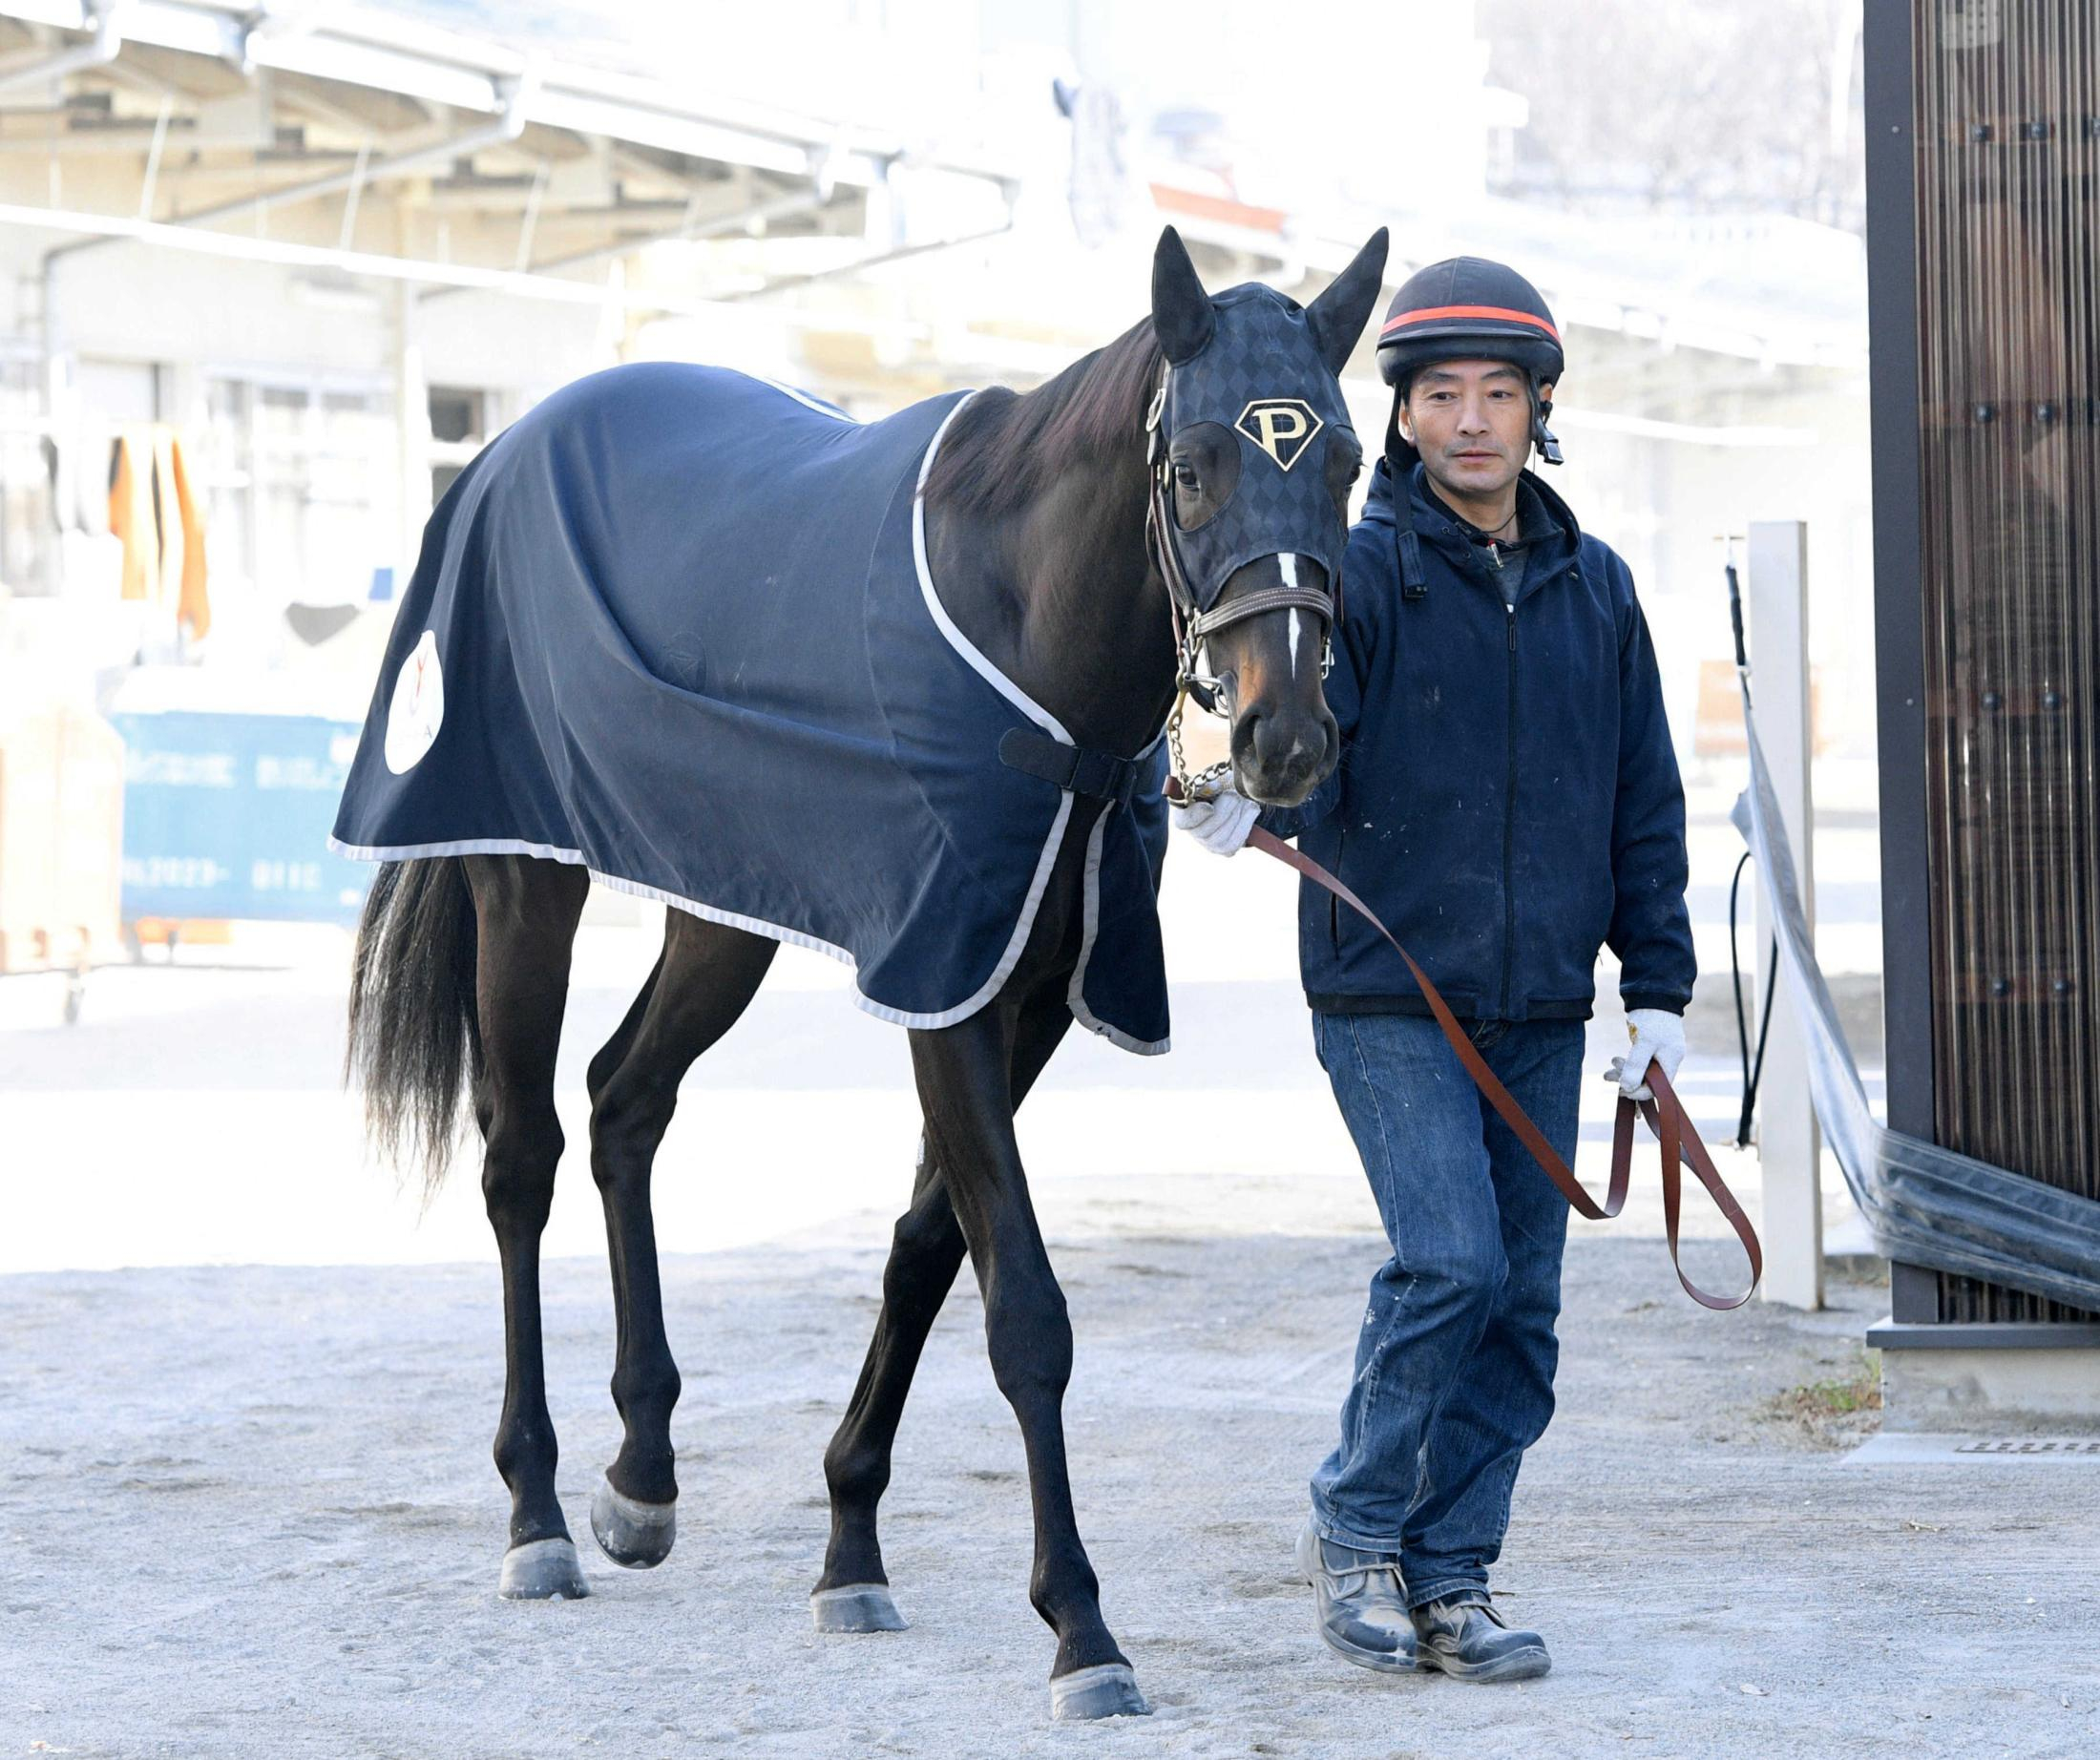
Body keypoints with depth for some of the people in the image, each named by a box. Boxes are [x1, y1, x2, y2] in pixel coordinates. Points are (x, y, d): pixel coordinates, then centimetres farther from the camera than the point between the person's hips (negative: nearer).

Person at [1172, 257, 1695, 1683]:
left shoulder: (1594, 589, 9)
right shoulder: (1362, 575, -5)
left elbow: (1645, 805, 14)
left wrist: (1658, 988, 10)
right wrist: (1254, 803, -38)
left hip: (1542, 1013, 5)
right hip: (1390, 996, -5)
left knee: (1522, 1302, 4)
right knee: (1451, 1259, -16)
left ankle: (1450, 1576, 14)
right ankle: (1356, 1527, 3)